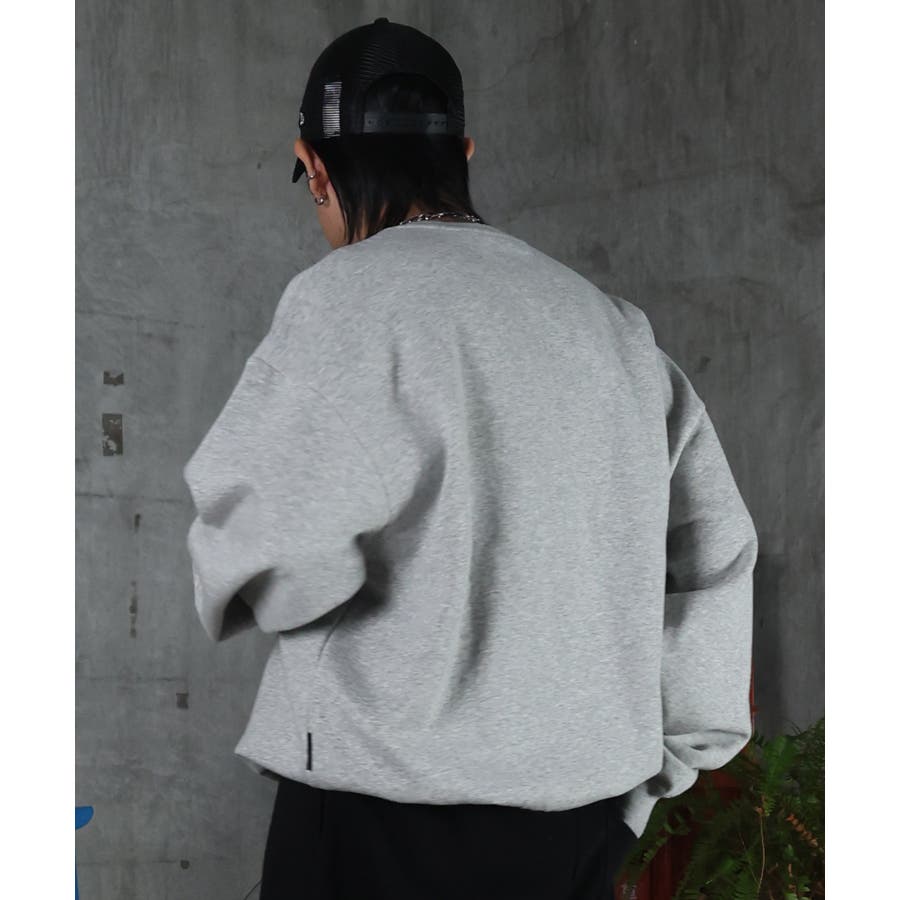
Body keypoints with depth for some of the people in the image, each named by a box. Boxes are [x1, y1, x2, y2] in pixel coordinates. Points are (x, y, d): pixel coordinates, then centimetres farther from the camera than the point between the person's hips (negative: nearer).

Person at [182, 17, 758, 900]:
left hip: (399, 803, -6)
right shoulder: (607, 320, 11)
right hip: (592, 798, 7)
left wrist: (227, 569, 4)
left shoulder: (350, 296, -10)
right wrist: (654, 768, 20)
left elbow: (276, 552, -20)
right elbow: (715, 549, 14)